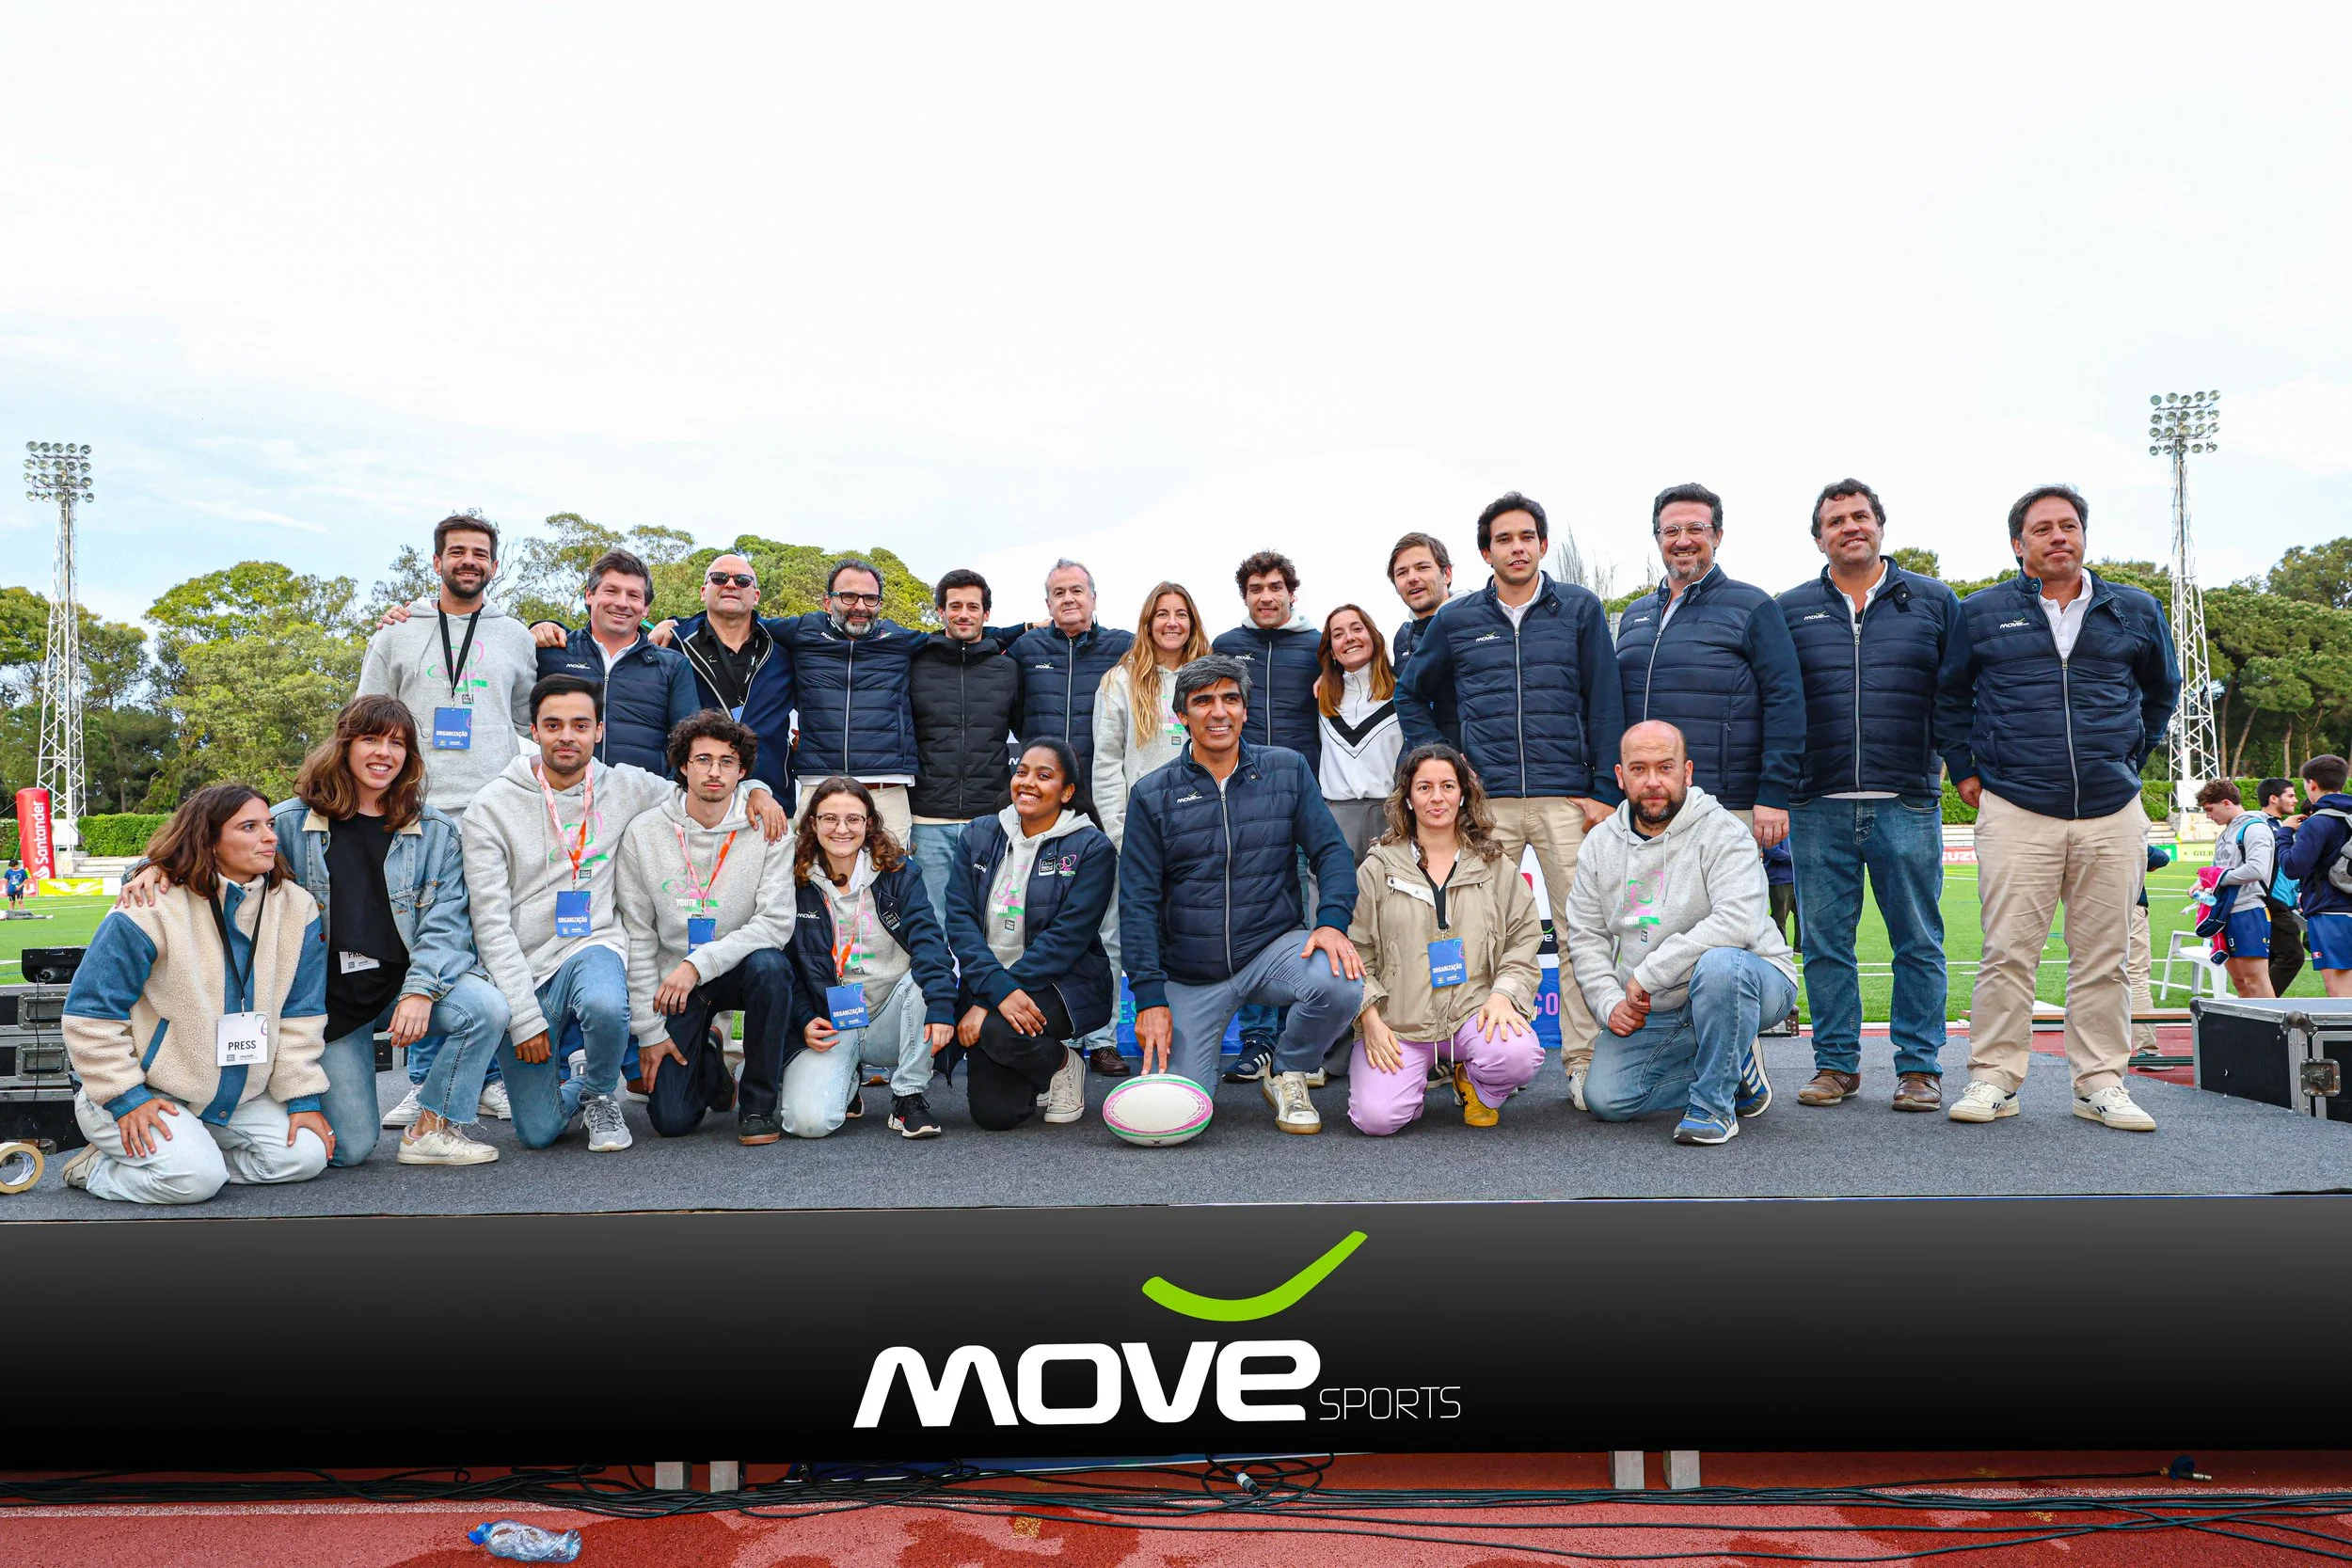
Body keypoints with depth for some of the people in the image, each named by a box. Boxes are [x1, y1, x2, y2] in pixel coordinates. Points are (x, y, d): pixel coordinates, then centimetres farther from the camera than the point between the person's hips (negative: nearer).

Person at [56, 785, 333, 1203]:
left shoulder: (296, 907, -3)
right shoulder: (153, 910, -18)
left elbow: (300, 1013, 1)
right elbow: (91, 1011, -13)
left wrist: (303, 1097, -4)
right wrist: (124, 1098, -17)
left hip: (237, 1098, 5)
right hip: (141, 1092, -5)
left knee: (305, 1155, -12)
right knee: (194, 1178, -27)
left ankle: (193, 1151, 5)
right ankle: (95, 1168, 1)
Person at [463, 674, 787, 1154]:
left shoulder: (625, 787, 4)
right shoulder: (492, 807, -4)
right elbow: (491, 924, -8)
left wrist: (753, 789, -3)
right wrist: (524, 1017, -14)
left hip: (592, 948, 1)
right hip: (521, 971, -1)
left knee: (605, 1006, -38)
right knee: (538, 1132, -6)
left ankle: (600, 1093, -4)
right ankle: (556, 1073, 30)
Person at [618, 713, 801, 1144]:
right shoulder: (643, 834, -5)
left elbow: (776, 922, -17)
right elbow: (637, 936, -3)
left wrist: (699, 963, -27)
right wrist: (649, 1029, -5)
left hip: (739, 967, 0)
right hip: (674, 979, 1)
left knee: (769, 966, -37)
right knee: (672, 1120, -10)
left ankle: (759, 1104, -16)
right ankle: (708, 1058, 28)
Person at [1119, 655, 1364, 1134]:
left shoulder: (1288, 770, 2)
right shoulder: (1153, 795, -1)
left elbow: (1330, 851, 0)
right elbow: (1137, 901, -4)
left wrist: (1333, 921, -21)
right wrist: (1149, 996, -13)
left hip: (1273, 948, 0)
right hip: (1189, 975, 0)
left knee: (1340, 983, -32)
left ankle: (1288, 1076, 0)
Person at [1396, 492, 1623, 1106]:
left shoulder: (1580, 608, 7)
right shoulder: (1455, 621, 10)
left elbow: (1605, 704, 5)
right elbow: (1412, 696, 21)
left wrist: (1604, 792, -2)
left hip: (1567, 797, -1)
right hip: (1486, 802, 1)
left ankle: (1582, 1061, 5)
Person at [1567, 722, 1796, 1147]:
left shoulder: (1723, 833, -15)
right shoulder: (1601, 843, 3)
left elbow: (1738, 922, -31)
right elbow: (1586, 936, 6)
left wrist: (1647, 973, -29)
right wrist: (1610, 1003, -11)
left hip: (1750, 982, -6)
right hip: (1655, 1013, 6)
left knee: (1718, 963, -39)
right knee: (1606, 1098, -8)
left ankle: (1715, 1104, -19)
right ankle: (1735, 1071, 13)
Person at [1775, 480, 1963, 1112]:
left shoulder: (1933, 602, 9)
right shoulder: (1790, 610, 10)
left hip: (1907, 803, -1)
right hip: (1818, 805, 1)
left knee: (1918, 942, 3)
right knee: (1825, 943, 5)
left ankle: (1919, 1067, 13)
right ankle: (1836, 1064, 15)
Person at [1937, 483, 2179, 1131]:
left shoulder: (2136, 611, 12)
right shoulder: (1982, 613, 7)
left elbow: (2161, 690, 27)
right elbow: (1948, 697, 17)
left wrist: (2130, 757, 19)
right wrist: (1966, 771, 11)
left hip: (2114, 813, 2)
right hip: (2016, 811, -2)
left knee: (2103, 956, 5)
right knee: (2008, 953, -4)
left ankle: (2101, 1083, 13)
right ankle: (1994, 1078, 3)